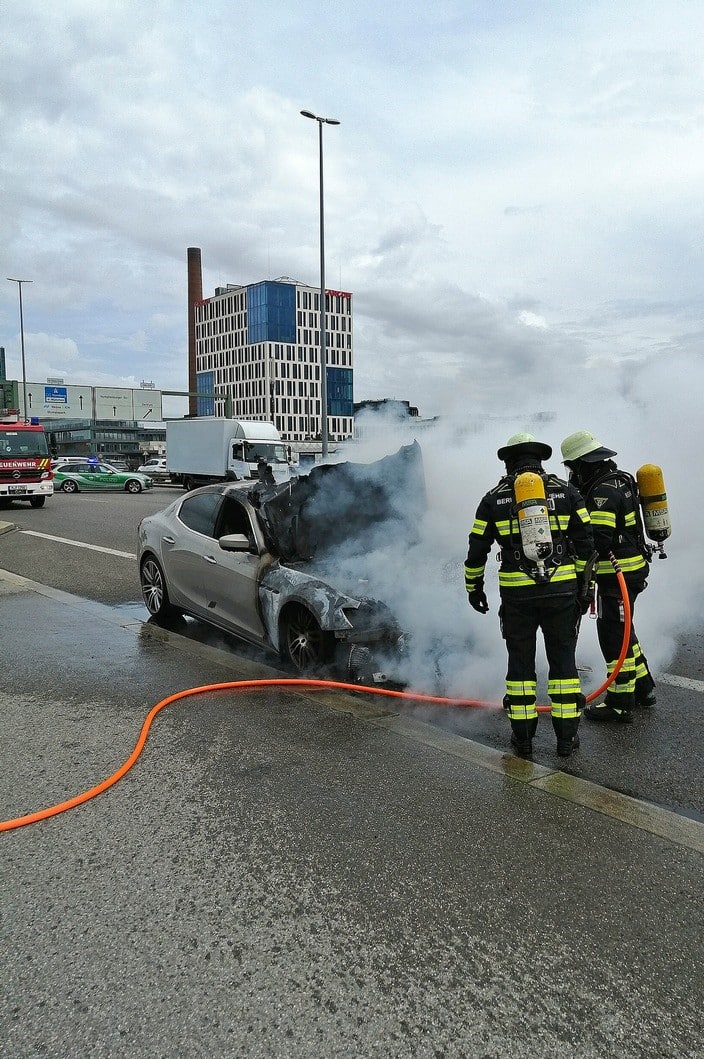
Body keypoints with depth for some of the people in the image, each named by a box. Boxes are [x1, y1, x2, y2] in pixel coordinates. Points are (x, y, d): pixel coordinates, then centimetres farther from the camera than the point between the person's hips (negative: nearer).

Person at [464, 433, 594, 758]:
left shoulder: (494, 498, 3)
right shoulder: (565, 491, 4)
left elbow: (476, 550, 5)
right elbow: (585, 543, 3)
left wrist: (473, 588, 17)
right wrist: (584, 583, 12)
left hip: (516, 594, 0)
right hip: (561, 590, 1)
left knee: (520, 661, 11)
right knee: (562, 659, 10)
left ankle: (523, 736, 16)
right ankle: (566, 736, 15)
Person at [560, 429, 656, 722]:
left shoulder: (604, 490, -20)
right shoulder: (618, 480, 12)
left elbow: (599, 539, -27)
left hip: (618, 574, -11)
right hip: (632, 568, 11)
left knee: (613, 634, -3)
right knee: (621, 630, 21)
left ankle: (621, 704, 6)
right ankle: (643, 688, 32)